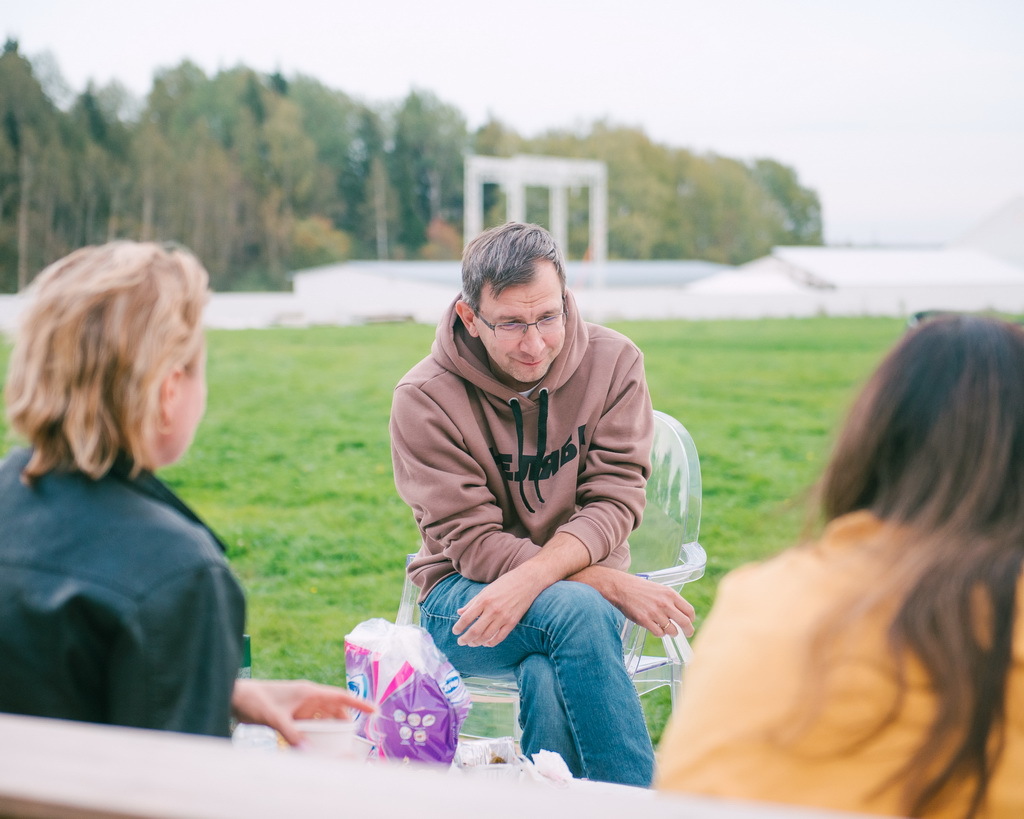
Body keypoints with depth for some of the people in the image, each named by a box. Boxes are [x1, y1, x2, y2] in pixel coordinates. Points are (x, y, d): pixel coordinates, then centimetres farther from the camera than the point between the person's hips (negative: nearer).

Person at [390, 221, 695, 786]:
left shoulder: (613, 362, -5)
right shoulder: (424, 398, -12)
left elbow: (613, 502, -10)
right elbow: (475, 546, -14)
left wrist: (529, 580, -30)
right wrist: (615, 586, -24)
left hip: (581, 586, 2)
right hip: (463, 599, -1)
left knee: (548, 679, -35)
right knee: (578, 609, -34)